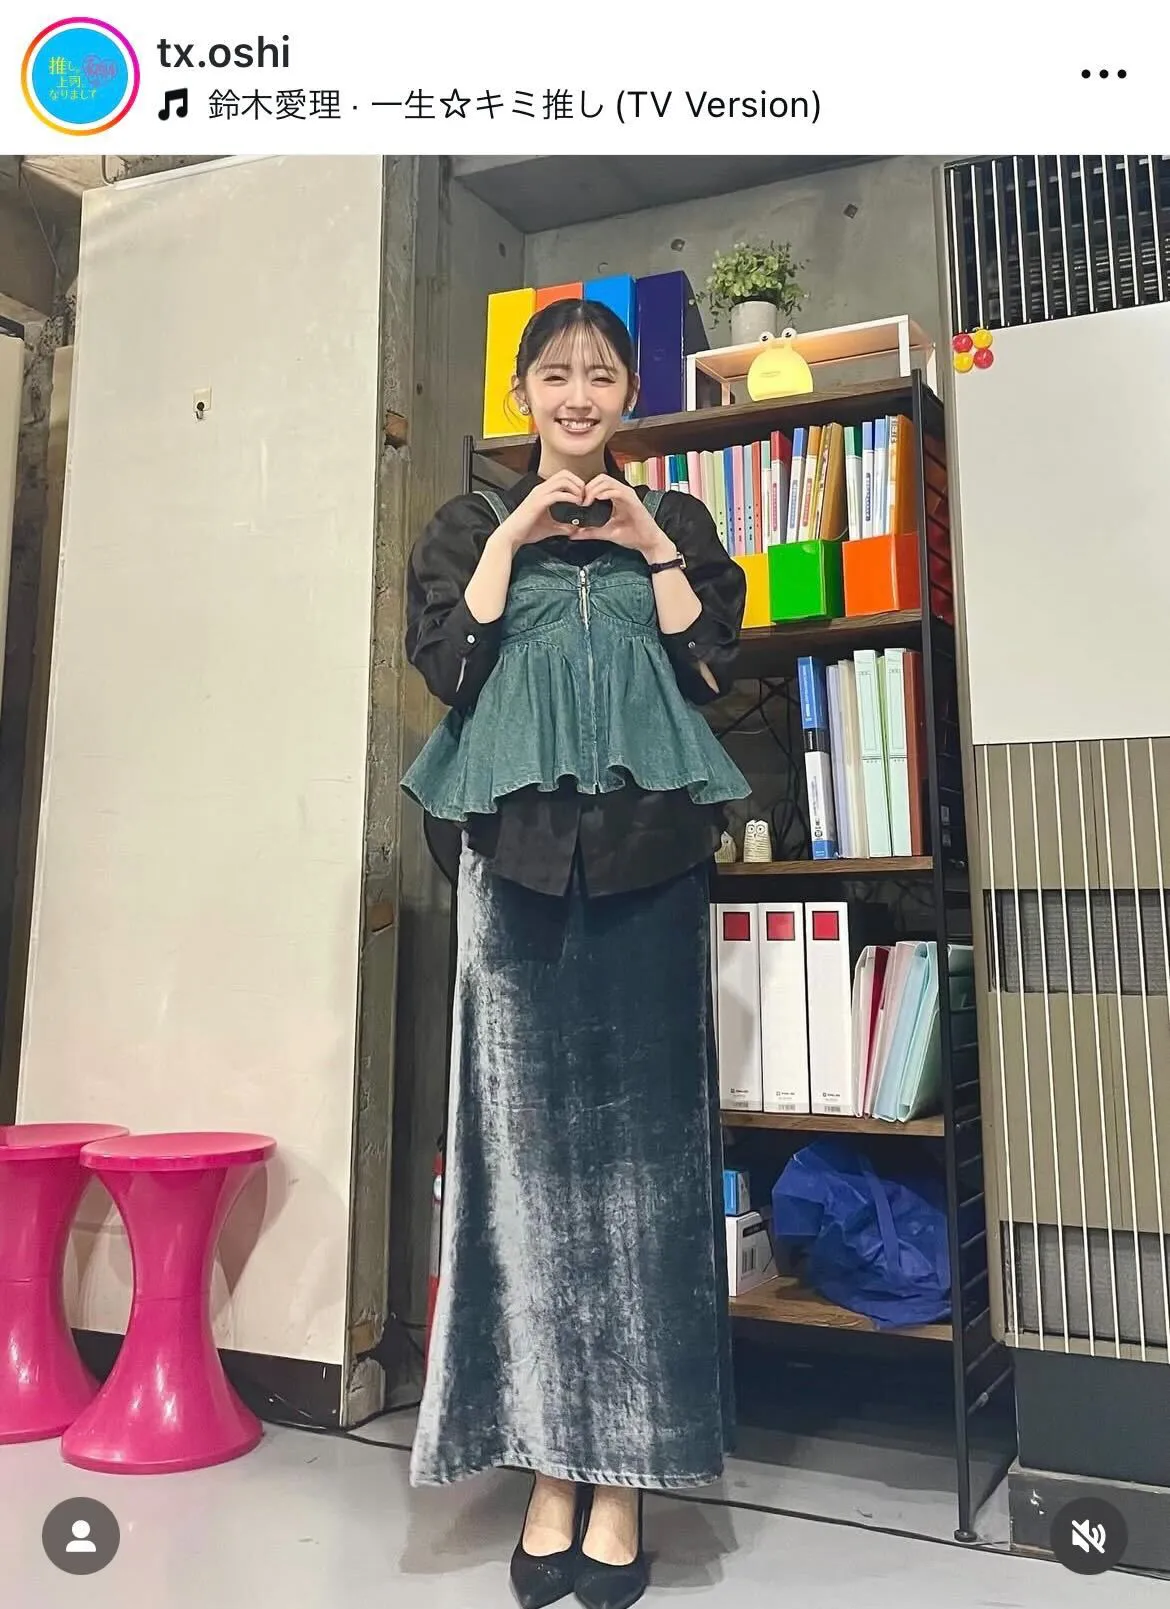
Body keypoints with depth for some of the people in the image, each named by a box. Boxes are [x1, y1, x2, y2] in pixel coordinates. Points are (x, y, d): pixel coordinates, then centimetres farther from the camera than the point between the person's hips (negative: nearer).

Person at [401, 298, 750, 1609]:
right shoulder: (471, 525, 16)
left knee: (643, 1141, -1)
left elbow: (712, 672, 5)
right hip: (517, 848, 0)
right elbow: (447, 668, 1)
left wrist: (652, 548, -1)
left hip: (645, 855, 0)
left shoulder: (674, 520, 16)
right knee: (528, 1137, -1)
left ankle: (624, 1477, 9)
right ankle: (551, 1472, 10)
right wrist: (511, 540, -1)